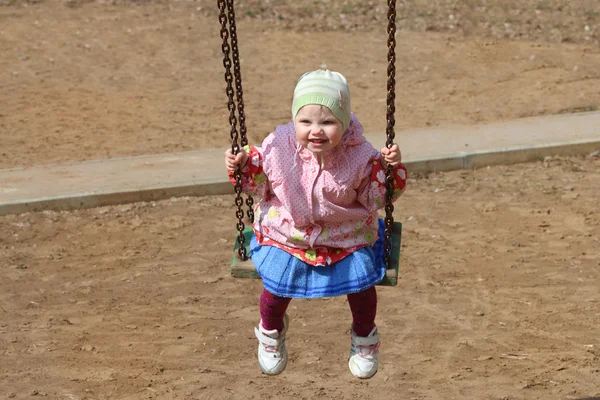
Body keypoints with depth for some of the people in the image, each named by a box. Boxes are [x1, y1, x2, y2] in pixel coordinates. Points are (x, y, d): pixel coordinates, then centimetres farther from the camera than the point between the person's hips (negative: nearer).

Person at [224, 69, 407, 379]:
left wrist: (390, 169, -23)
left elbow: (375, 199, -6)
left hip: (347, 237, 0)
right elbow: (259, 184, 0)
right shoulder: (278, 148, -19)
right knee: (276, 285, -3)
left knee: (361, 285, -4)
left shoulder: (359, 156, -19)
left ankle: (364, 337, 33)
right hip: (287, 234, 0)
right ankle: (271, 331, 36)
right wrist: (244, 164, -19)